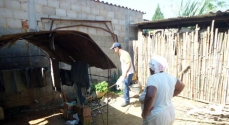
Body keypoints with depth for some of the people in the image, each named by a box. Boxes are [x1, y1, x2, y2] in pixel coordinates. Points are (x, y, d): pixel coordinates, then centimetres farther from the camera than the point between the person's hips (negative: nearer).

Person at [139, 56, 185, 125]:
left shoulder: (153, 78, -24)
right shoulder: (168, 77, 1)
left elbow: (150, 96, -41)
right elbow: (181, 86, 18)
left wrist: (145, 113, -25)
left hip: (157, 117, -8)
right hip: (168, 114, 8)